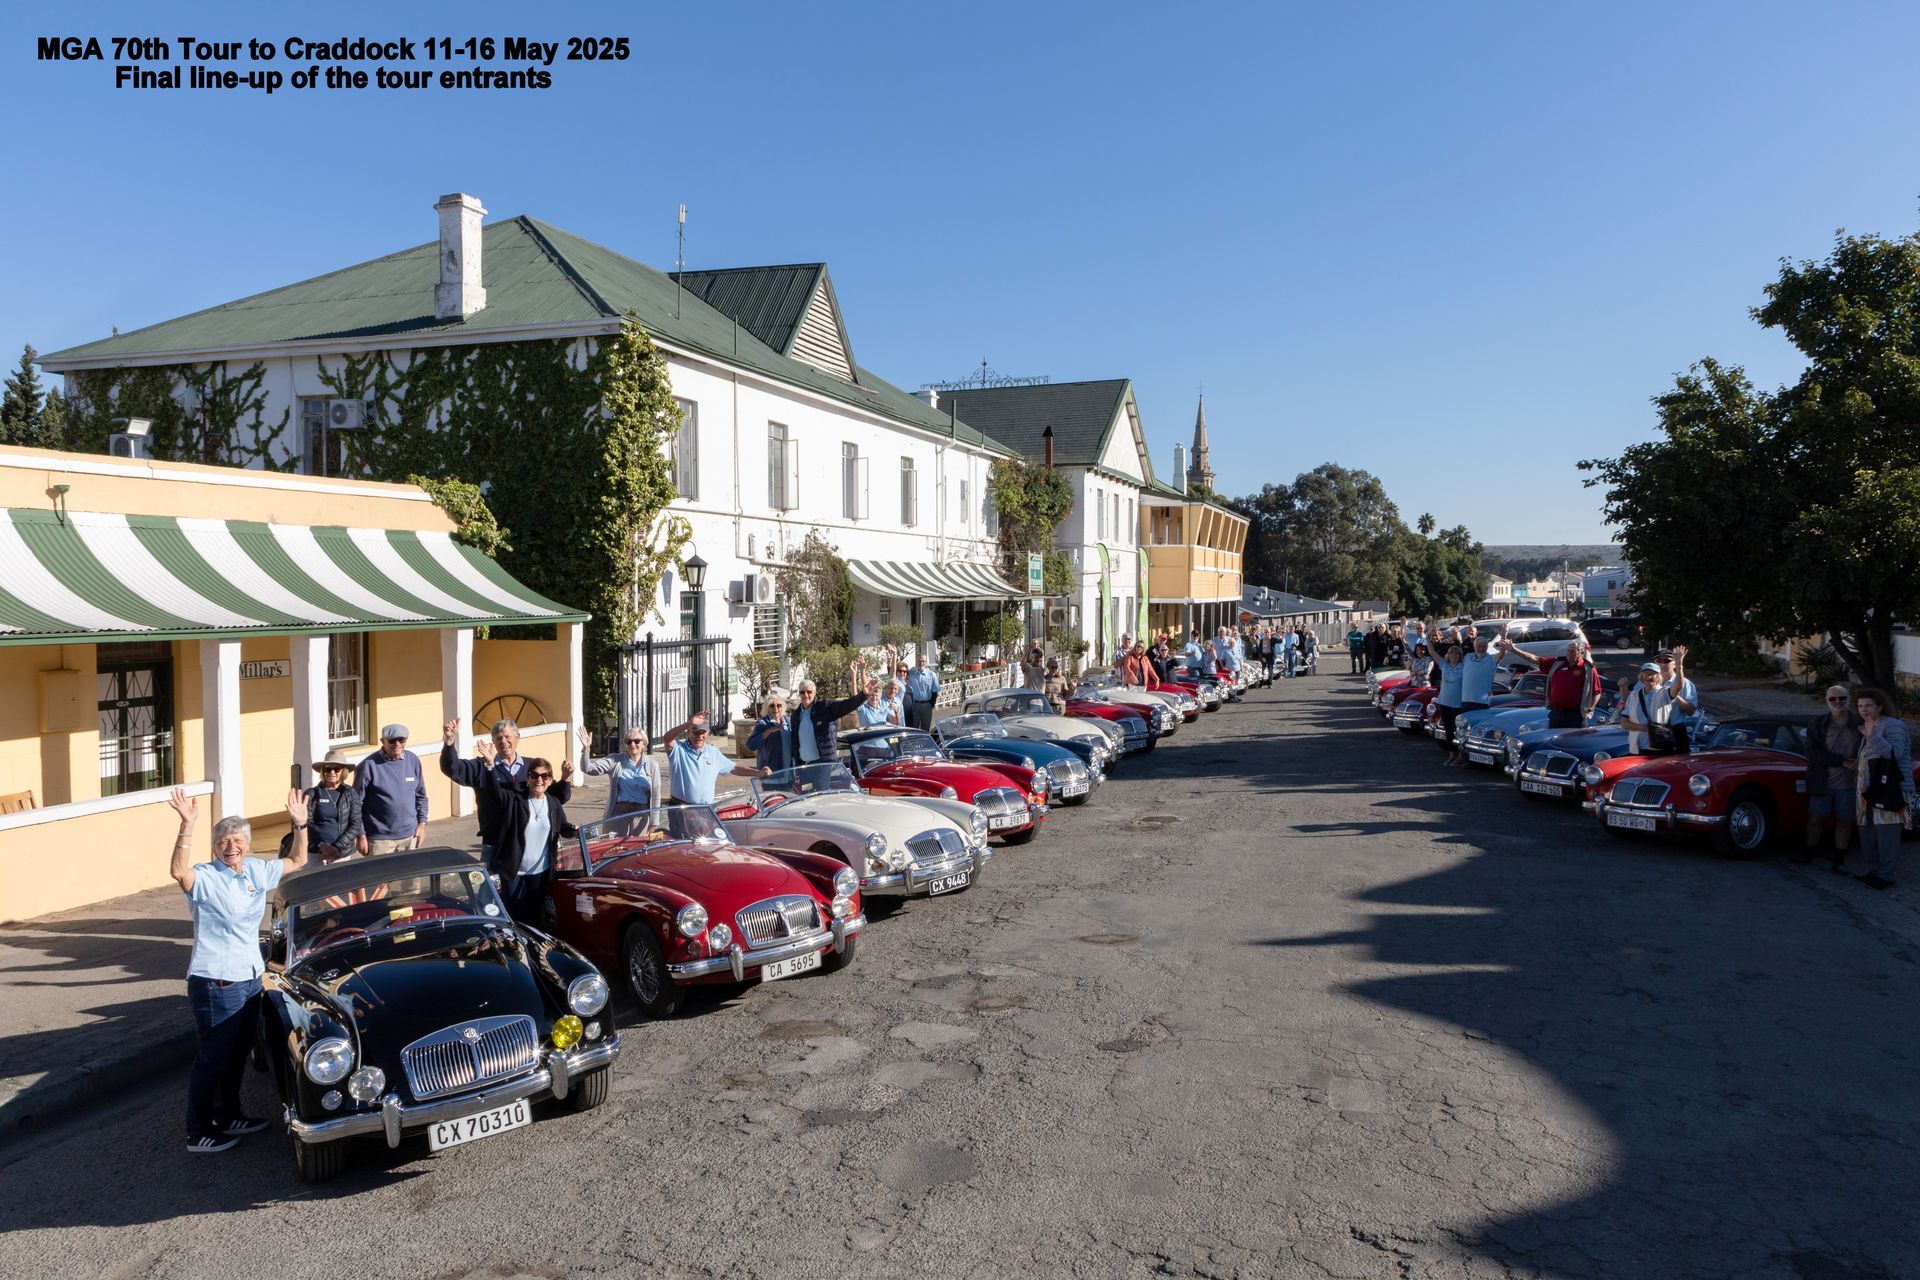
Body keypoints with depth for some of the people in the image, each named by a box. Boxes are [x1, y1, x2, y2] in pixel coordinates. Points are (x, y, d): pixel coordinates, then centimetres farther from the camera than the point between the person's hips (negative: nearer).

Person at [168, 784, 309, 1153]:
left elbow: (297, 861, 19)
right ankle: (198, 1134, 12)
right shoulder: (205, 878, -14)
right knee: (212, 1059, 1)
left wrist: (300, 824, 6)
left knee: (237, 1055, 19)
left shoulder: (256, 871, 7)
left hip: (250, 979, 7)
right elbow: (178, 870, -36)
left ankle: (229, 1117, 34)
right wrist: (187, 825, -44)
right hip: (215, 983, -7)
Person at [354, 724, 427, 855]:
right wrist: (361, 835, -8)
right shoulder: (369, 766, -11)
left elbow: (420, 795, 14)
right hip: (380, 839, -4)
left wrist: (422, 822, 7)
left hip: (410, 836, 4)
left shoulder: (413, 761, 3)